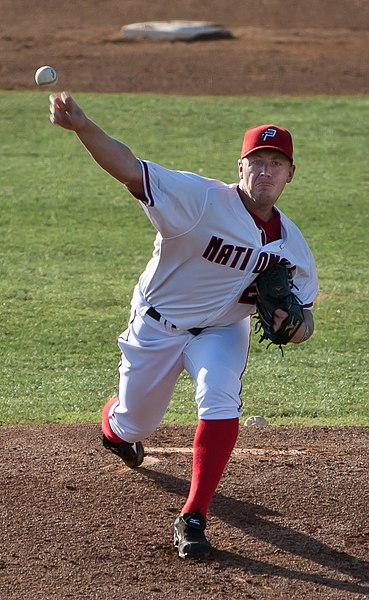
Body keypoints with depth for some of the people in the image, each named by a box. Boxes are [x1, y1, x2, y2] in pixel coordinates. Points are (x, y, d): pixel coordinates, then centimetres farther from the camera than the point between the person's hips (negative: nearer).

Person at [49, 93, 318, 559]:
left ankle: (193, 519, -17)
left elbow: (304, 318, 2)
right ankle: (114, 429, 54)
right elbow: (129, 169, -38)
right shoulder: (203, 200, -26)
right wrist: (84, 128, -56)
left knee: (220, 403, -26)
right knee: (135, 423, 12)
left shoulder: (293, 246, -10)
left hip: (222, 330, 2)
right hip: (157, 326, -2)